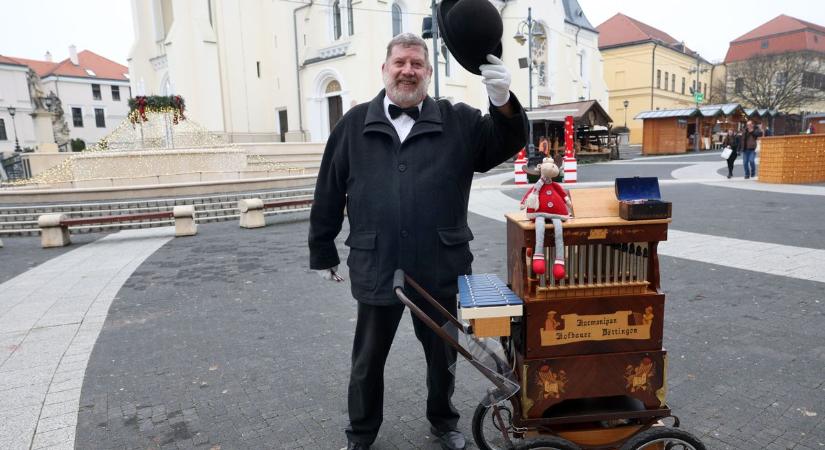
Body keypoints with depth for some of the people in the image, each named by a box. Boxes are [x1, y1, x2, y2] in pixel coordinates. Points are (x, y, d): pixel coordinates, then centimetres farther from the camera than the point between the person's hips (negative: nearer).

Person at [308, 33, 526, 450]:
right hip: (377, 268, 0)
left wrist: (503, 101, -29)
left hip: (439, 268, 0)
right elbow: (328, 193, 6)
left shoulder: (458, 121, 1)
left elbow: (507, 143, -8)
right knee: (368, 360, 17)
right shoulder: (354, 124, 3)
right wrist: (322, 252, 8)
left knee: (443, 353, 20)